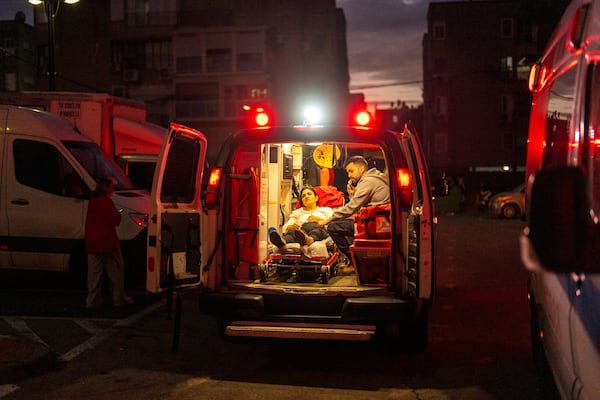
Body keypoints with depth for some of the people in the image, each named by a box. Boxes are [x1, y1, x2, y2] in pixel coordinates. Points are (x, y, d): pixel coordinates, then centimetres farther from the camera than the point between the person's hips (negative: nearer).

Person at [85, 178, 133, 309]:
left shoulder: (91, 202, 14)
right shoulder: (106, 201, -11)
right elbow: (115, 220, -15)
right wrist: (118, 214, 7)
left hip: (92, 244, 7)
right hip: (107, 242, -7)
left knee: (94, 273, 7)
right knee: (115, 271, 4)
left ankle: (92, 300, 6)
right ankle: (119, 298, 9)